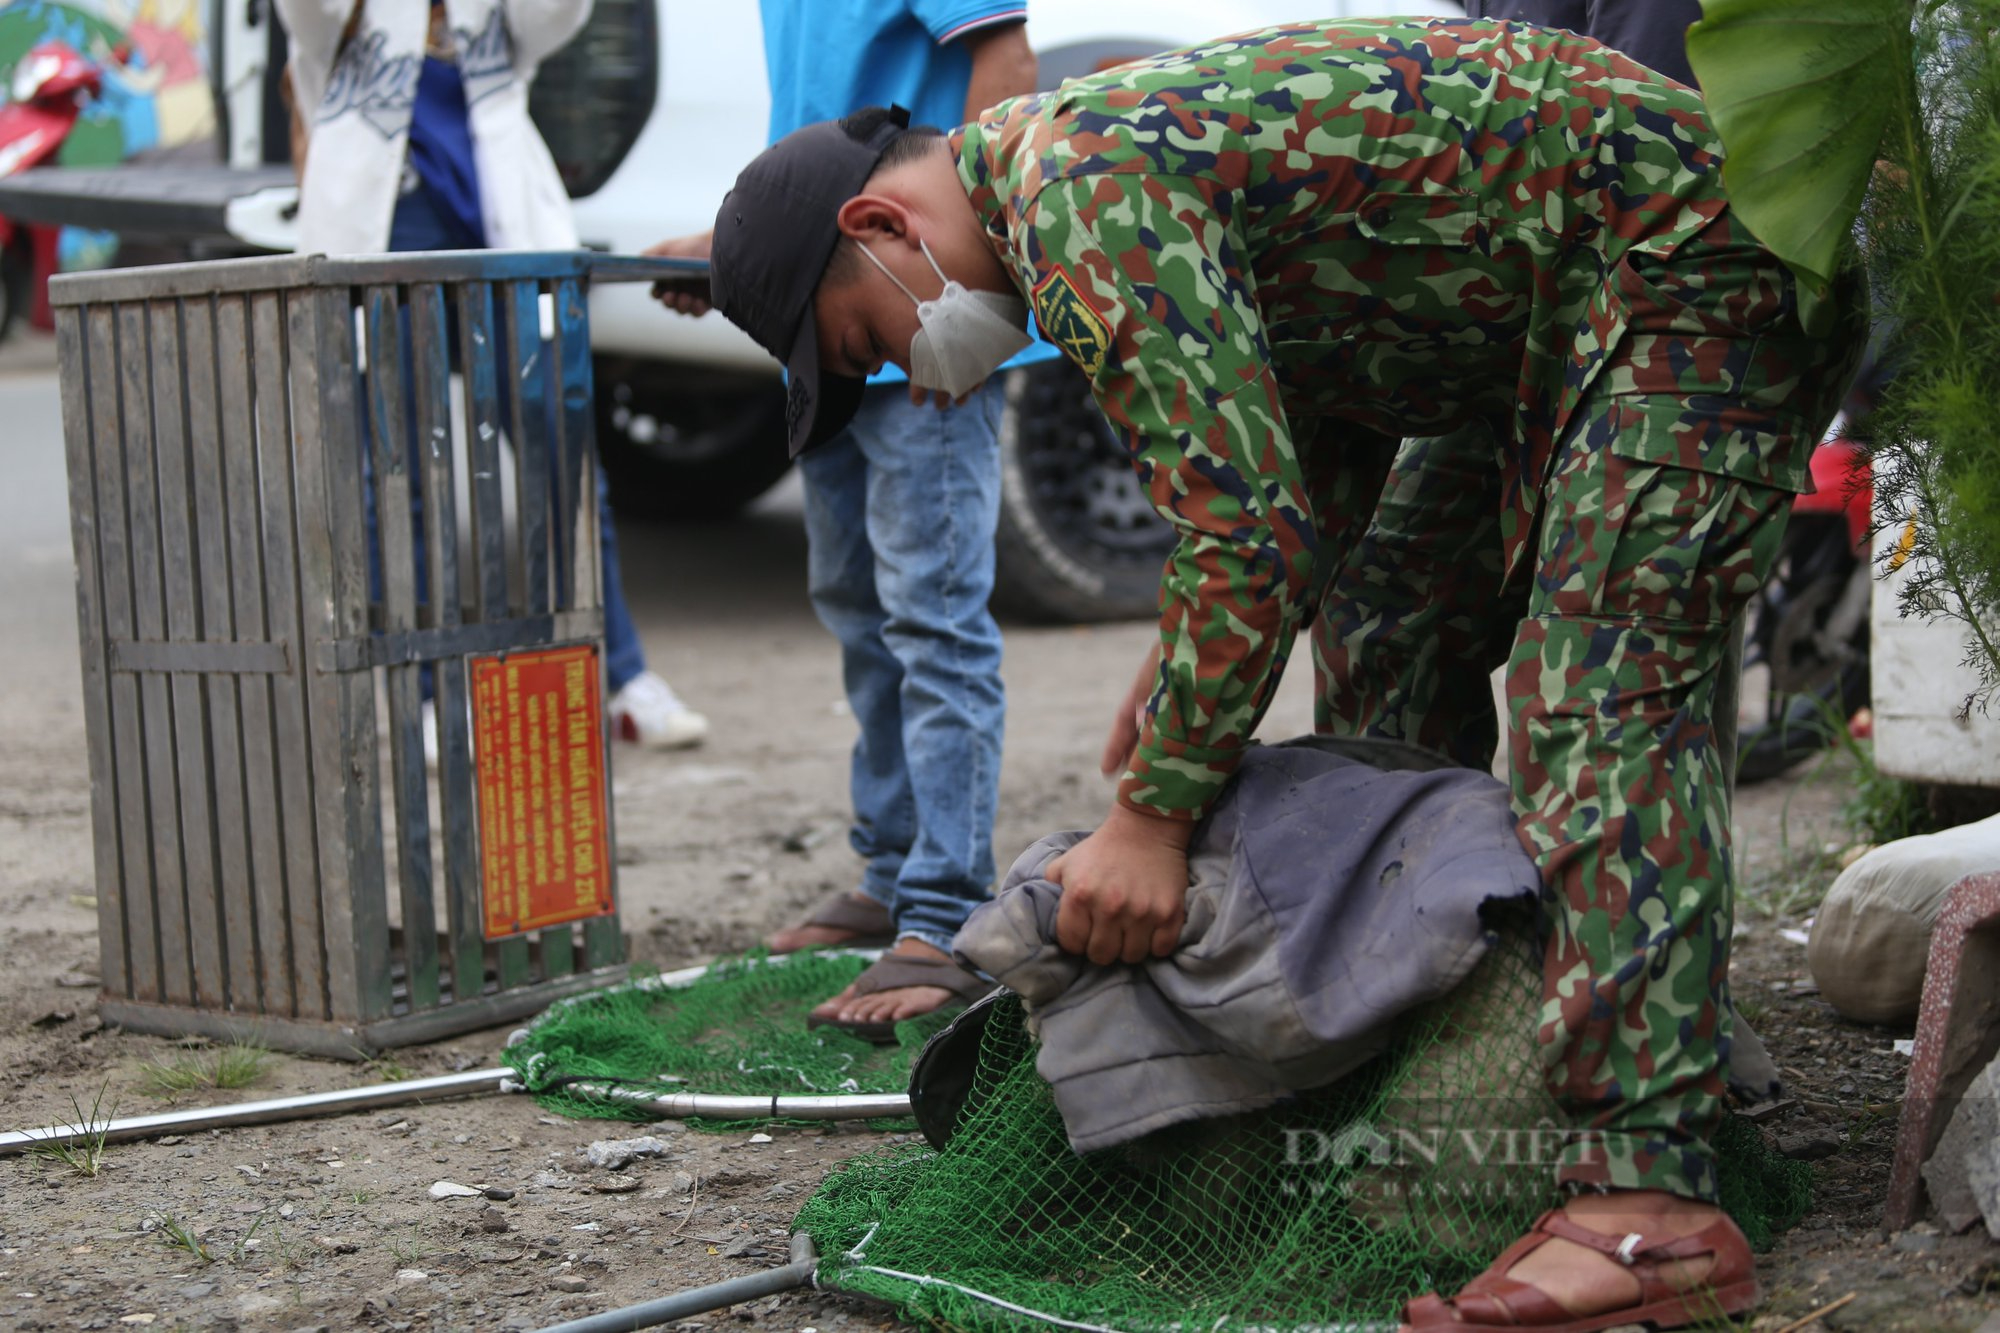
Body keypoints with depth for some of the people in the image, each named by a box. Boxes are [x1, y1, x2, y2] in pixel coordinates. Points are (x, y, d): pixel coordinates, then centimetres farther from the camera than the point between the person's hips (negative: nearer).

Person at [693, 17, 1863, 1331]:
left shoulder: (1081, 191, -21)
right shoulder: (1104, 142, 12)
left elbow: (1257, 530, -26)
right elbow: (1317, 459, 18)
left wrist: (1152, 816, -20)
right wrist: (1194, 651, 9)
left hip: (1700, 258, -11)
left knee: (1600, 700, -21)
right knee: (1386, 654, 13)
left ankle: (1654, 1199, -27)